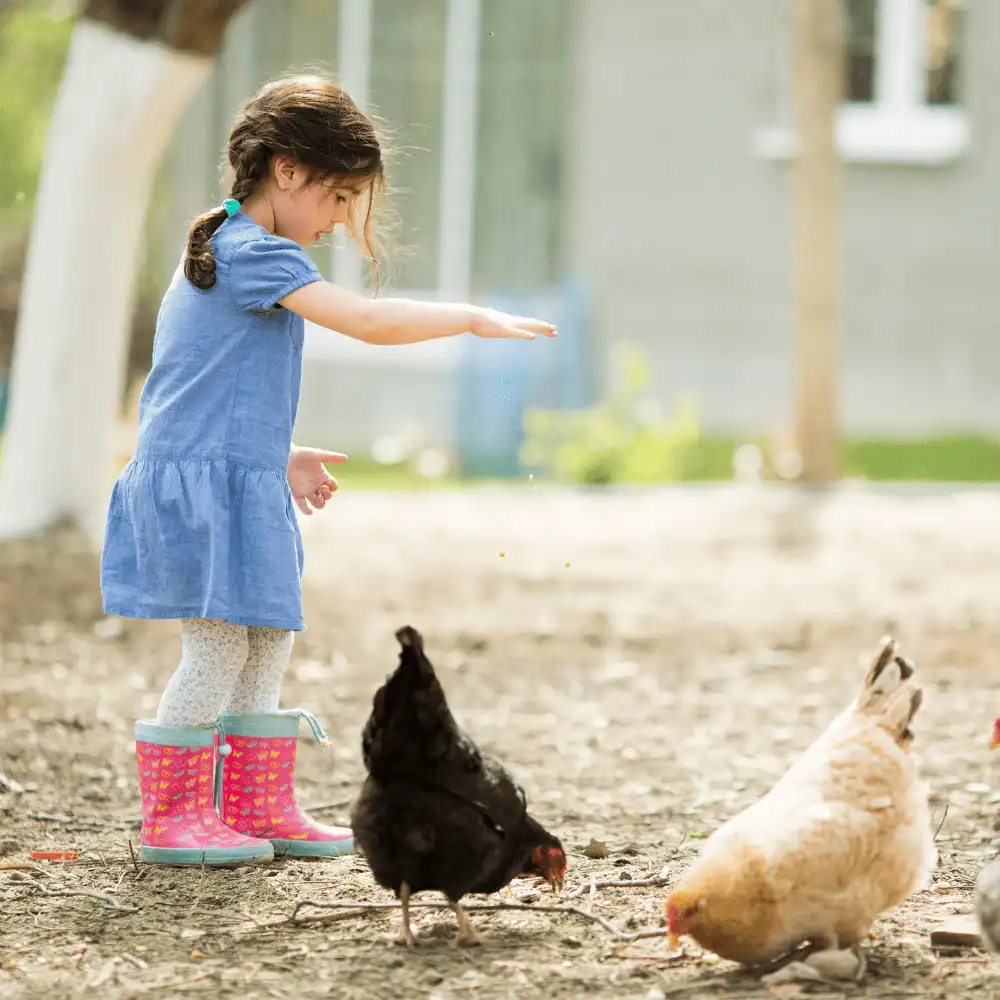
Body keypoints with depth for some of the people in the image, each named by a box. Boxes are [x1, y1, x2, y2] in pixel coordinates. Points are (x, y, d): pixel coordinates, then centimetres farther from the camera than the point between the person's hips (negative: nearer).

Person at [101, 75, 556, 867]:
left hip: (237, 486, 11)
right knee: (219, 646, -8)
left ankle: (258, 807, 18)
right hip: (205, 482, -11)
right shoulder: (256, 253, -14)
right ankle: (173, 817, -1)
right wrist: (476, 319, -14)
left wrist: (279, 456, 26)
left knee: (268, 642, 12)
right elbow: (369, 321, -22)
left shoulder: (221, 251, 20)